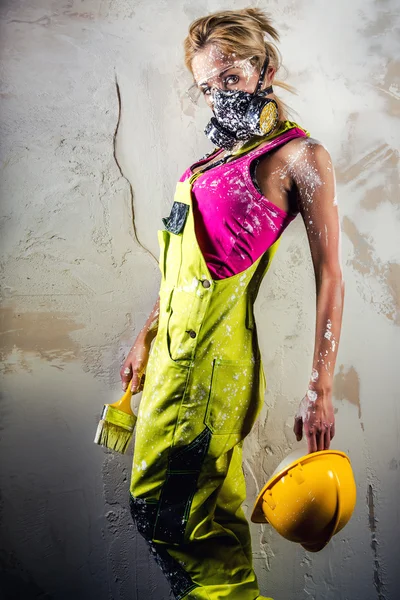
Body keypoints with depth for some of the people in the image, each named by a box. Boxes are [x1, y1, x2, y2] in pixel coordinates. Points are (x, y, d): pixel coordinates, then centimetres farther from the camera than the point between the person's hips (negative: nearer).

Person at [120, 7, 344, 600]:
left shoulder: (300, 154, -5)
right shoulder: (220, 152, 18)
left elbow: (329, 275, -10)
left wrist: (320, 389, -14)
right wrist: (148, 335, 20)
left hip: (215, 350, -8)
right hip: (174, 341, 8)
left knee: (165, 505, -3)